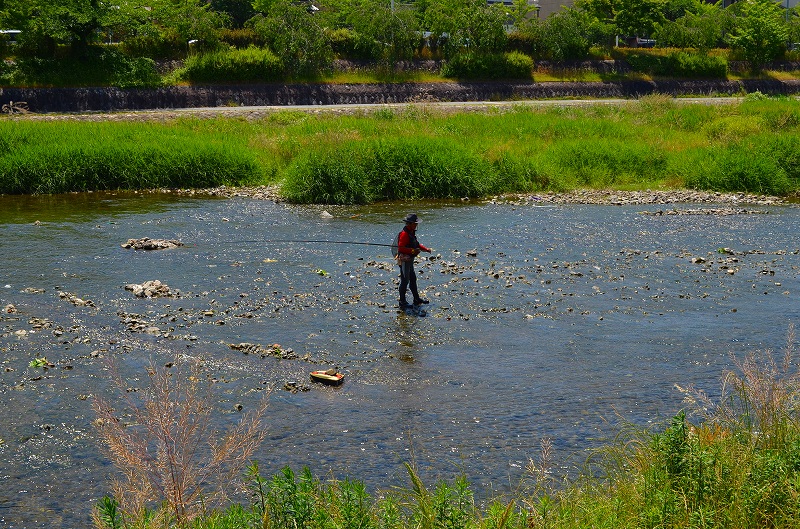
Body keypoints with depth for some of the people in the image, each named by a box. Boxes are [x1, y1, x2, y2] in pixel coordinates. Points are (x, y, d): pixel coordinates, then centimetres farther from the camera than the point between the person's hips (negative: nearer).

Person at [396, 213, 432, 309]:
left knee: (413, 279, 18)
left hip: (410, 260, 11)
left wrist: (426, 249, 6)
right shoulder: (404, 234, -21)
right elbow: (401, 248, -27)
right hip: (404, 260, -11)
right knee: (405, 280, -4)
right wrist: (413, 250, -31)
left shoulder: (412, 233, 11)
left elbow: (416, 244, 19)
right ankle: (402, 302, 4)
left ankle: (417, 299, 29)